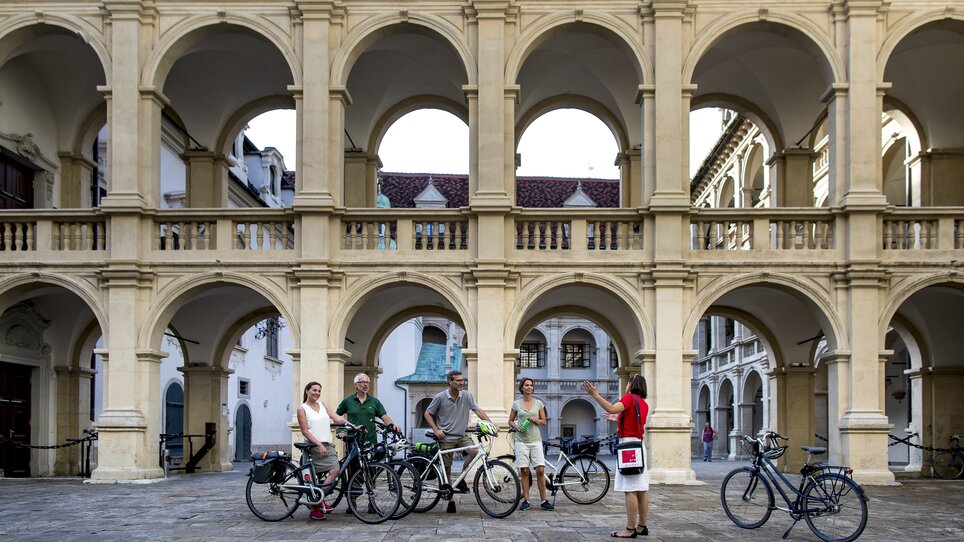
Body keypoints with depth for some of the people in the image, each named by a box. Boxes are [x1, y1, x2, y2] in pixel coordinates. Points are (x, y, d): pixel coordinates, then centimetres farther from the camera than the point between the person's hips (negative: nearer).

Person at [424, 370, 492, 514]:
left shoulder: (467, 396, 1)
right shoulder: (440, 397, -6)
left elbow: (478, 410, -3)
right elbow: (427, 414, 3)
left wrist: (490, 423, -17)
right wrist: (436, 430, -8)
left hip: (461, 436, 2)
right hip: (445, 438, -2)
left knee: (474, 451, -27)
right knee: (447, 470, 2)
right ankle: (450, 500, 16)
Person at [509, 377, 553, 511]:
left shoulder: (538, 403, 7)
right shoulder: (516, 404, 6)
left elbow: (544, 421, 11)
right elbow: (510, 421, 12)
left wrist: (535, 420, -9)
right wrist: (516, 426, -8)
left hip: (536, 440, 0)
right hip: (521, 441, 0)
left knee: (540, 470, -7)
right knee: (524, 471, 0)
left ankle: (544, 500, -1)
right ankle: (526, 500, 8)